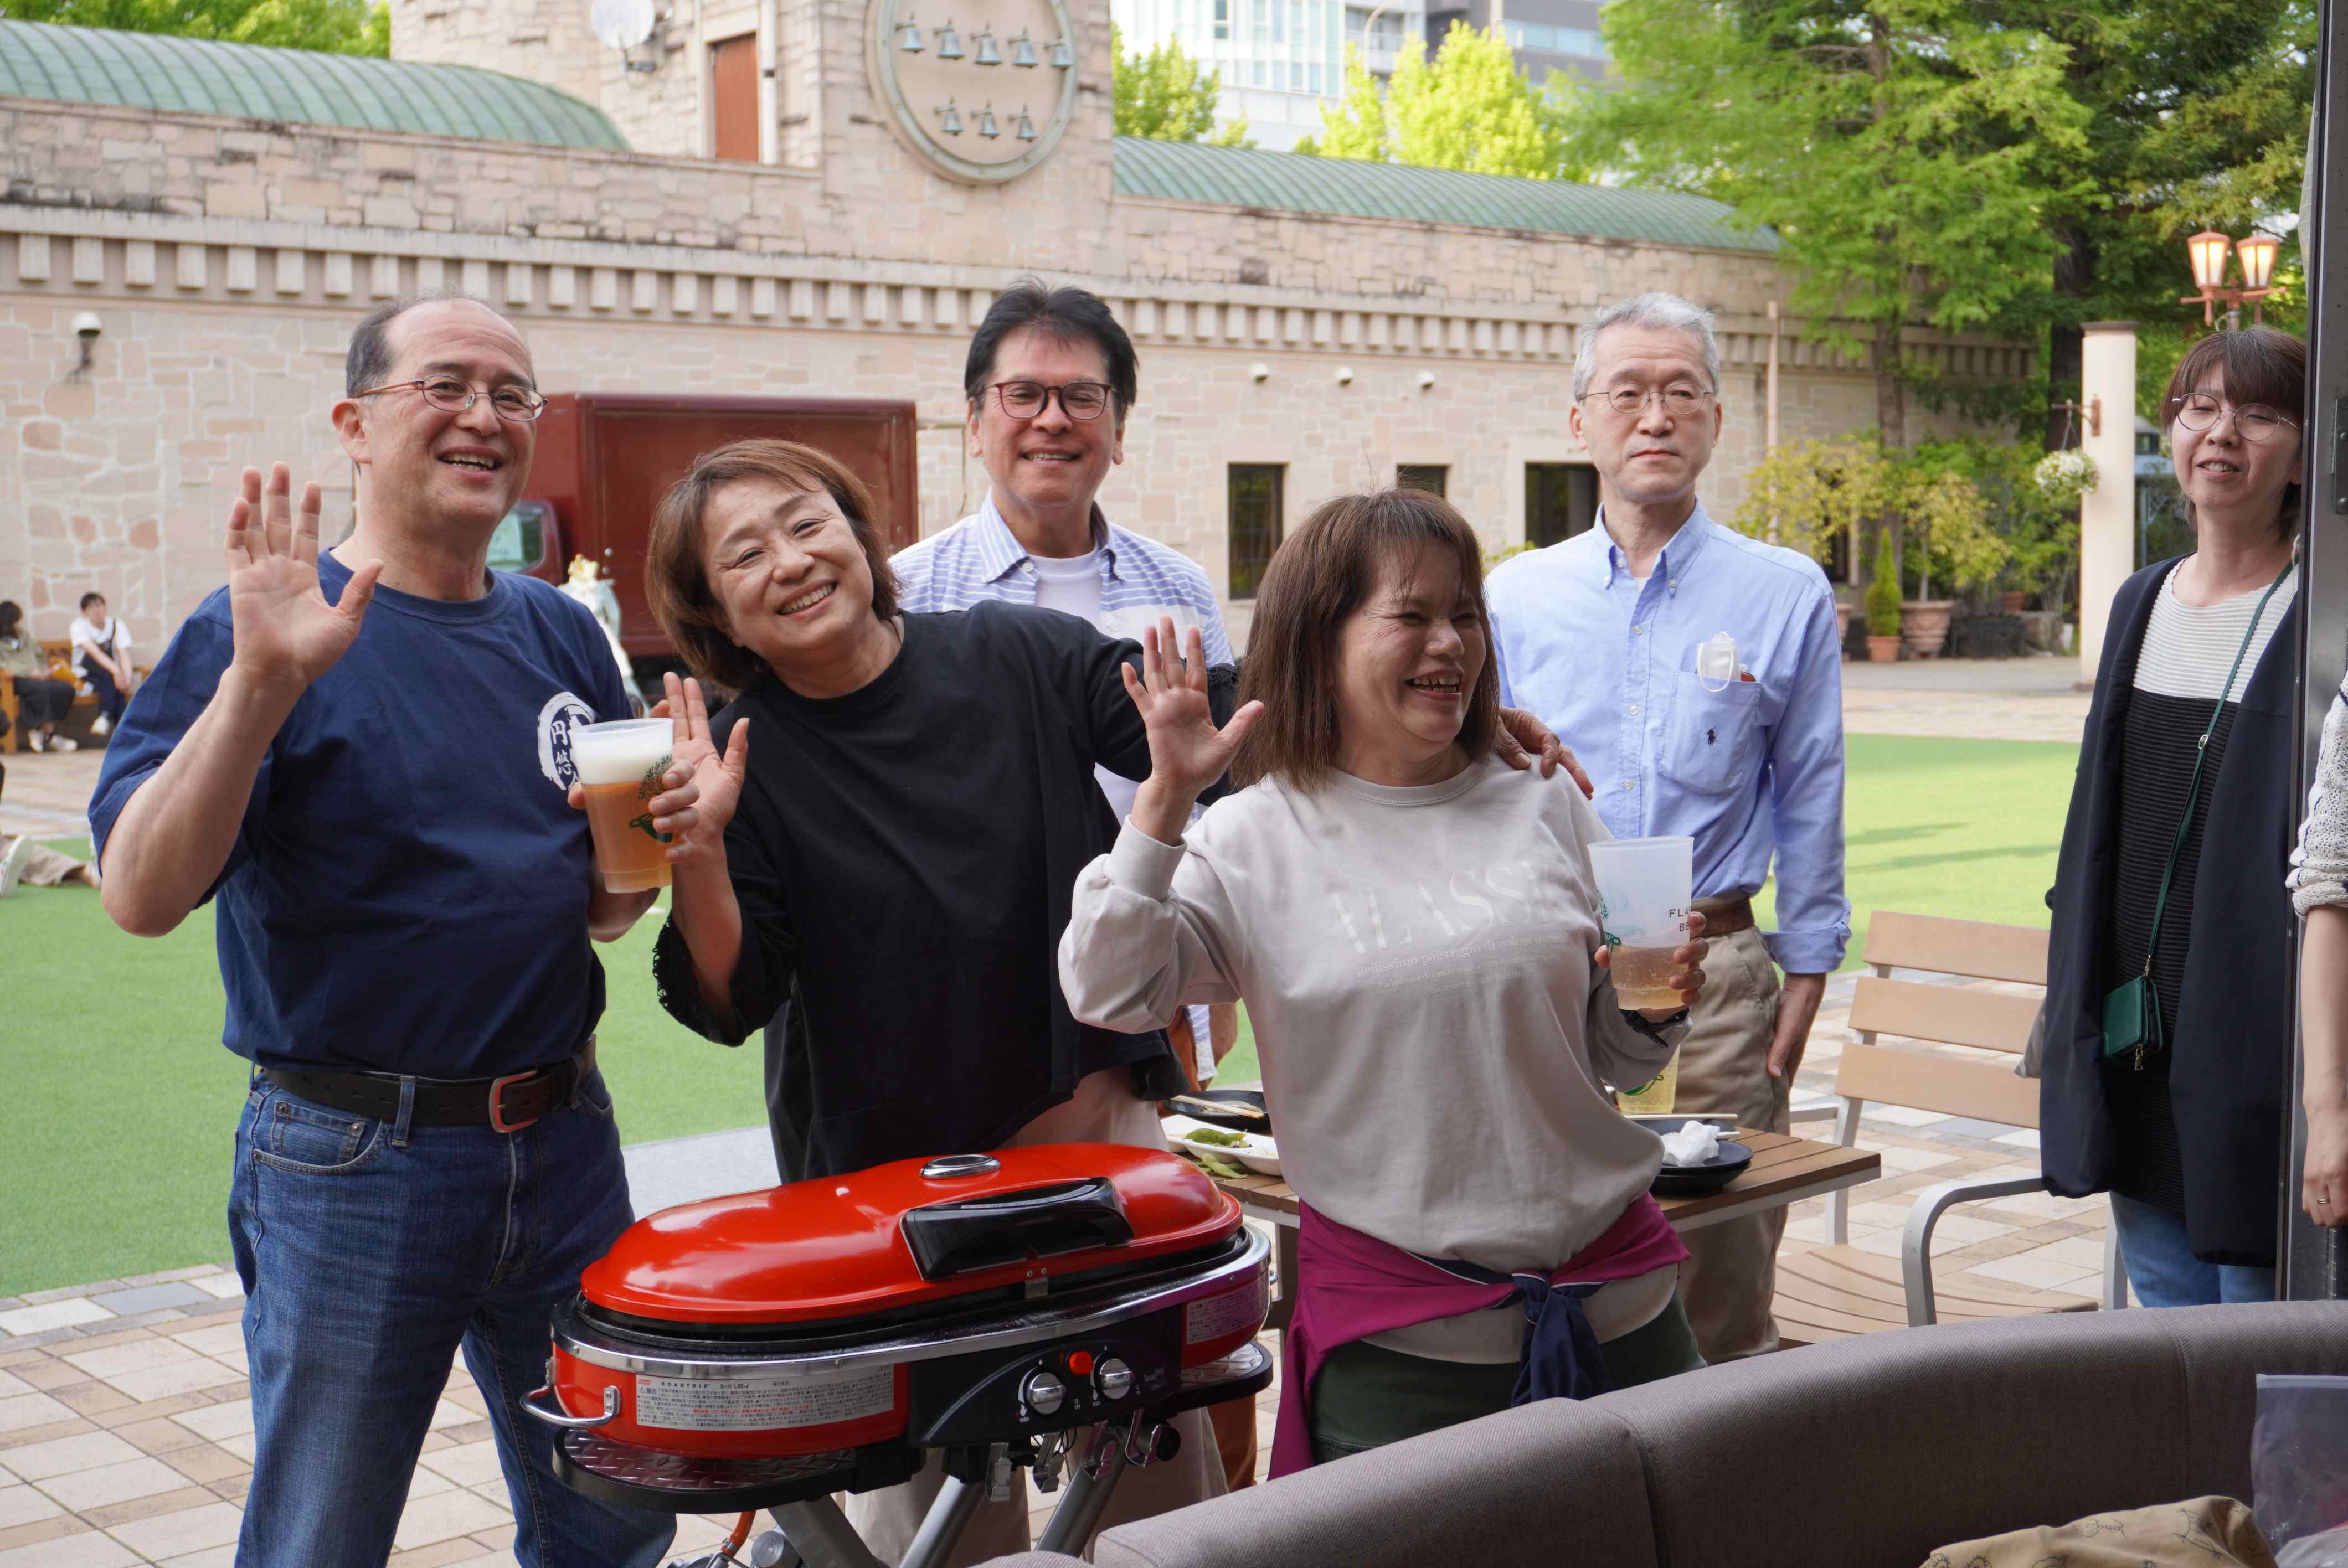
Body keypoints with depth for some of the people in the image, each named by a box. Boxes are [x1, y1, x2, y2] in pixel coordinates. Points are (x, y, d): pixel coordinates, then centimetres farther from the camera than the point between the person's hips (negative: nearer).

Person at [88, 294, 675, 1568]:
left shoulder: (562, 634, 9)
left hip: (564, 1141, 5)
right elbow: (140, 896, -19)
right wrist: (259, 684, -29)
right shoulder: (263, 630, -8)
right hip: (352, 1163, -5)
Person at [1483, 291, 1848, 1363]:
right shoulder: (1515, 598, 9)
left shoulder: (1788, 595, 5)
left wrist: (1805, 975, 6)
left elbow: (1808, 800, 8)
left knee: (1723, 1304, 1)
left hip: (1716, 979, -1)